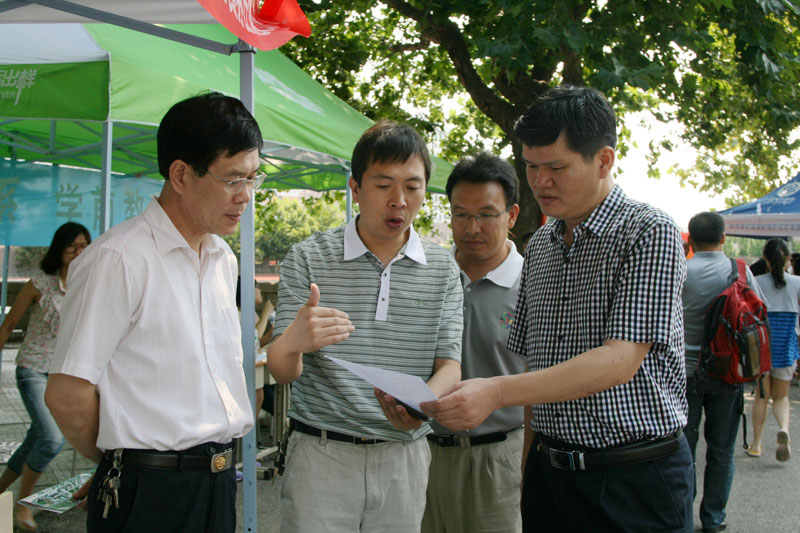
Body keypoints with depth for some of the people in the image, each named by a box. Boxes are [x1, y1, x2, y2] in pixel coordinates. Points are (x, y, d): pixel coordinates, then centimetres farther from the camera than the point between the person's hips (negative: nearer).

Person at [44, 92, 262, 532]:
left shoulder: (224, 260, 11)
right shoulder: (118, 259, -15)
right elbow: (67, 396, -15)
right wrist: (117, 462, -1)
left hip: (219, 481, 7)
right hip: (151, 492, -7)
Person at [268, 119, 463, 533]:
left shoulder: (442, 269, 3)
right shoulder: (307, 259, -4)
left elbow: (449, 363, 0)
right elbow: (281, 371, -8)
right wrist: (294, 342, -32)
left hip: (404, 456, 2)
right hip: (321, 453, -2)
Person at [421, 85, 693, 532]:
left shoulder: (651, 233, -11)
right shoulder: (539, 246, 10)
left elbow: (621, 361, -22)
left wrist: (497, 392, -29)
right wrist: (527, 467, 7)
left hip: (636, 479, -5)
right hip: (548, 473, 6)